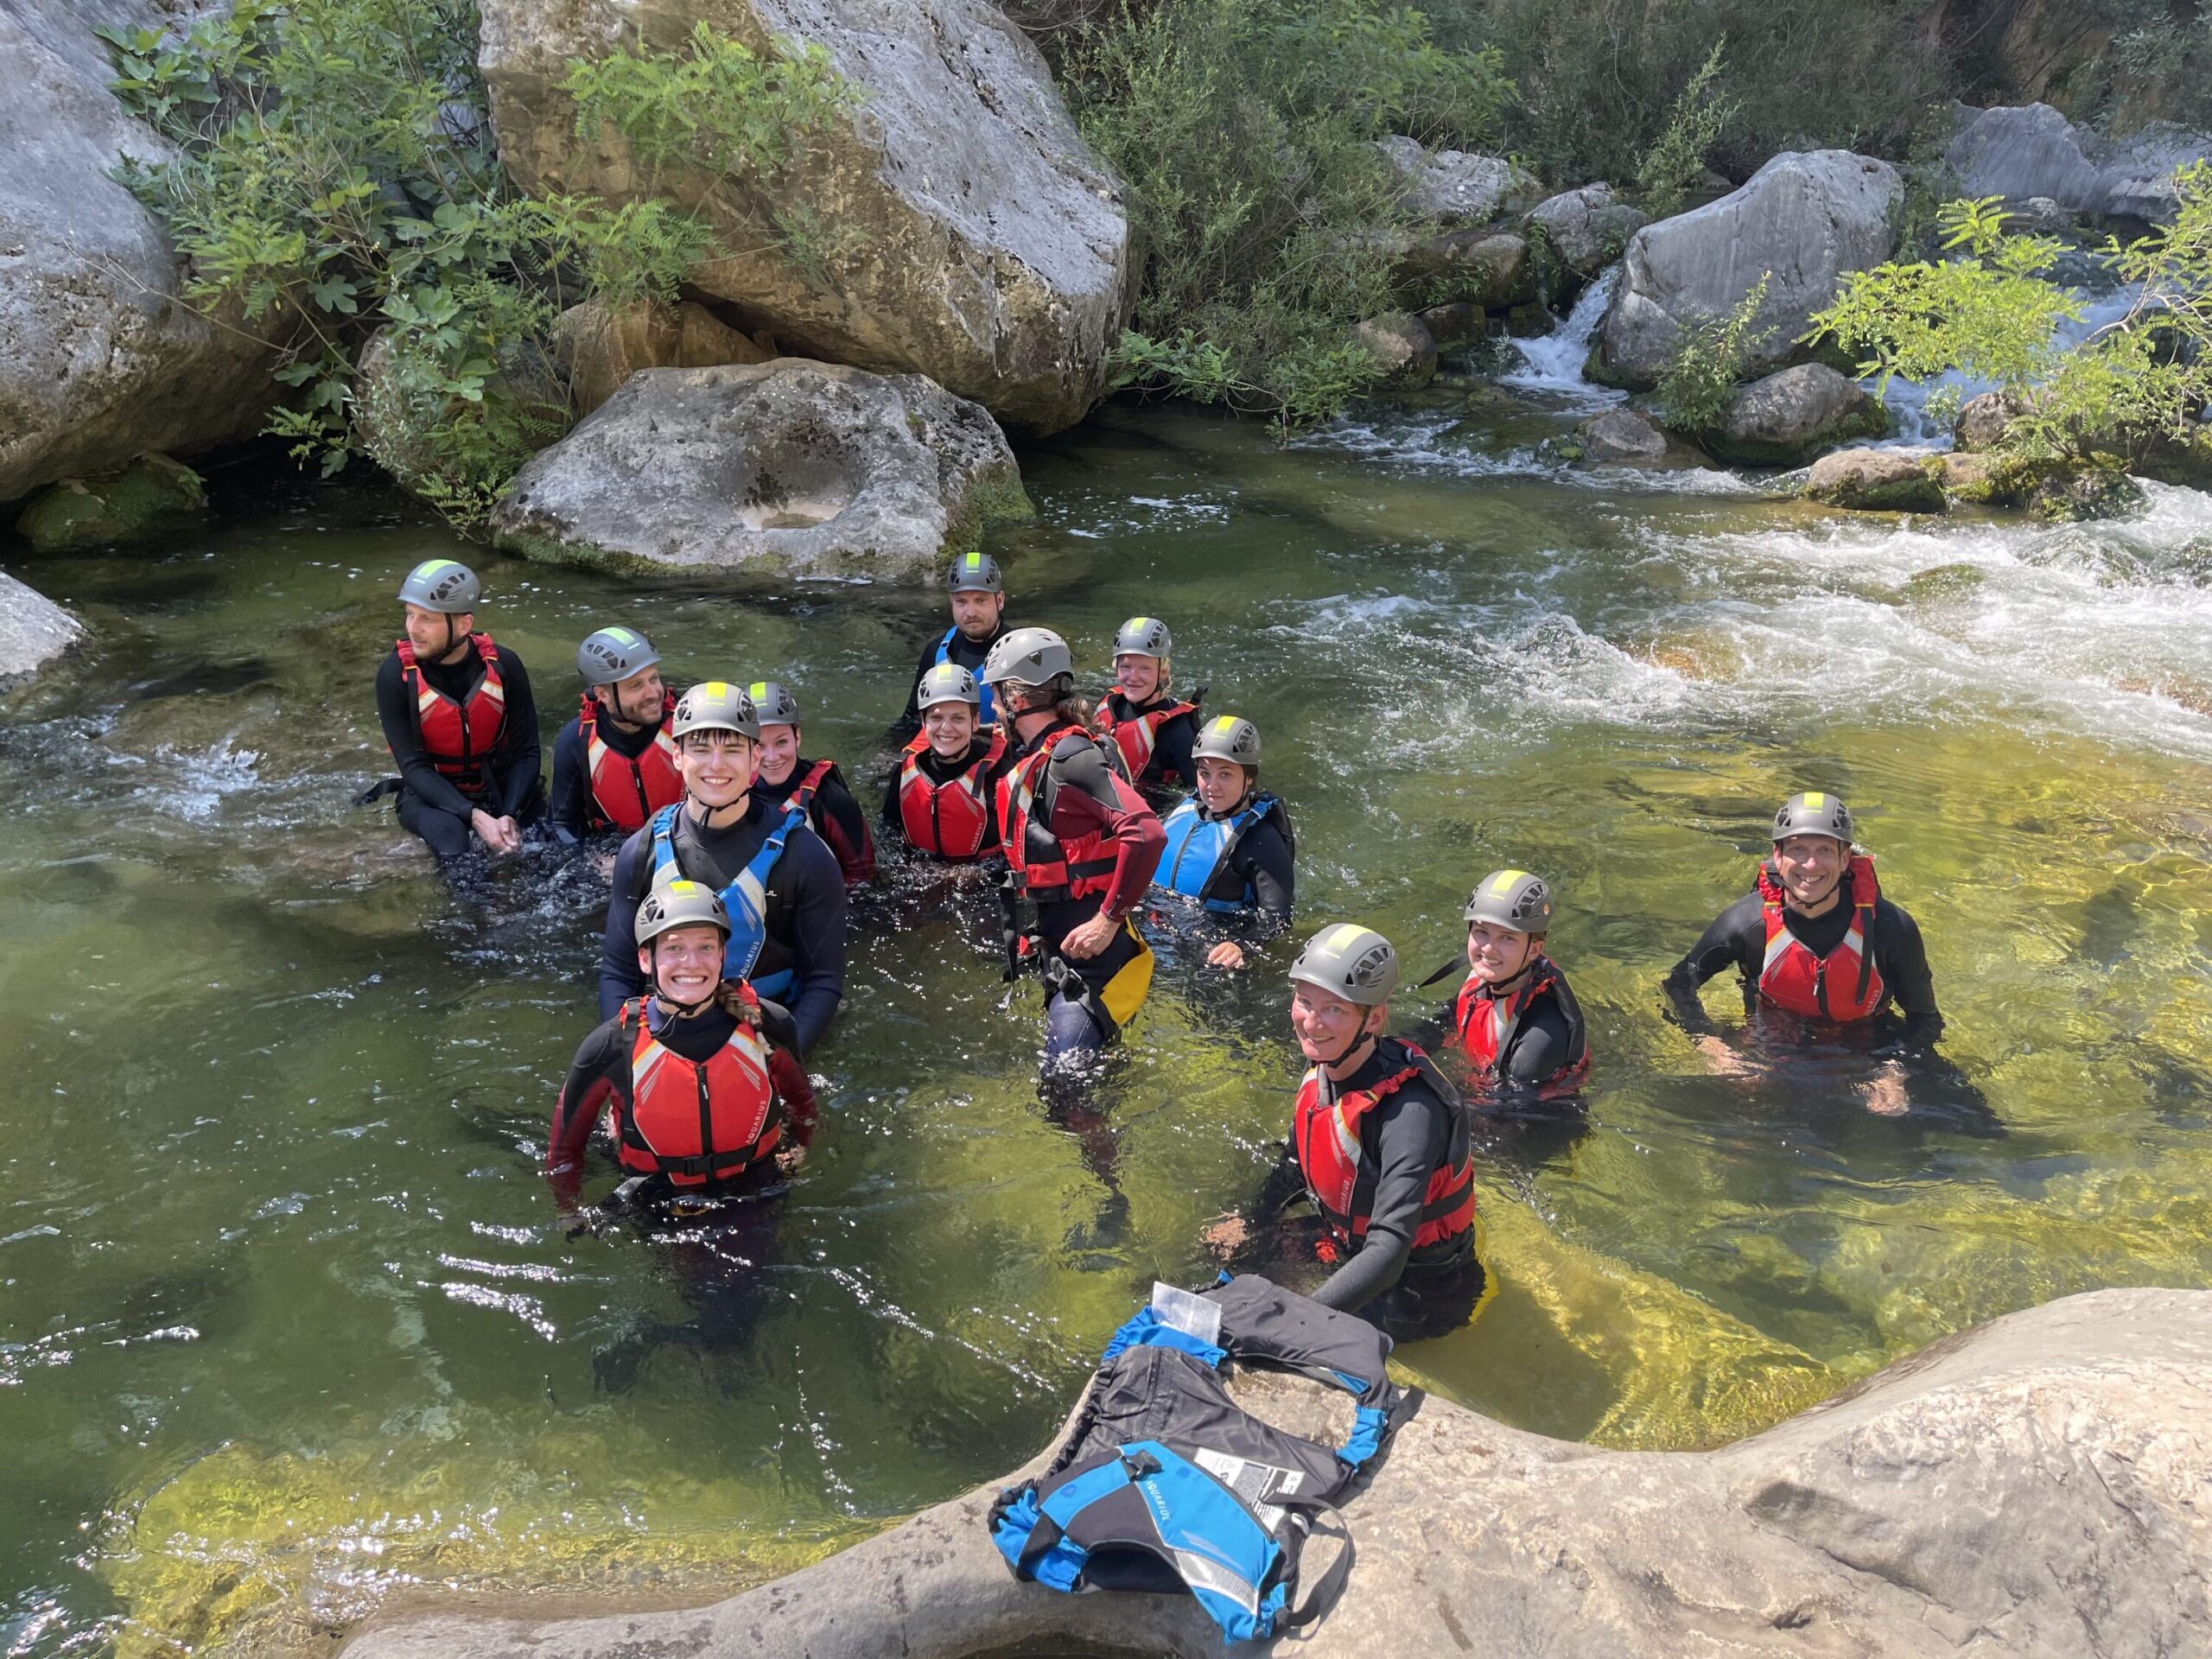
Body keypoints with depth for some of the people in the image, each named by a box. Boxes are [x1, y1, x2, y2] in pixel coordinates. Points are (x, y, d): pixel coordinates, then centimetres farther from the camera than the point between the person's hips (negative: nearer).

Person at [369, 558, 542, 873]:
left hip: (498, 788, 2)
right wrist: (475, 816, -29)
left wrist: (509, 817, -25)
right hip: (433, 792, -2)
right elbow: (413, 765, -16)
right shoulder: (395, 675, -15)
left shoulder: (503, 666, -12)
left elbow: (526, 752, -8)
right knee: (448, 831, -35)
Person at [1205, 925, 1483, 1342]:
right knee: (1225, 1246, 8)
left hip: (1417, 1293, -7)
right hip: (1348, 1246, 8)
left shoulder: (1409, 1113, -34)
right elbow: (1295, 1164, 11)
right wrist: (1251, 1222, 0)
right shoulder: (1324, 1066, -9)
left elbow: (1388, 1253, -41)